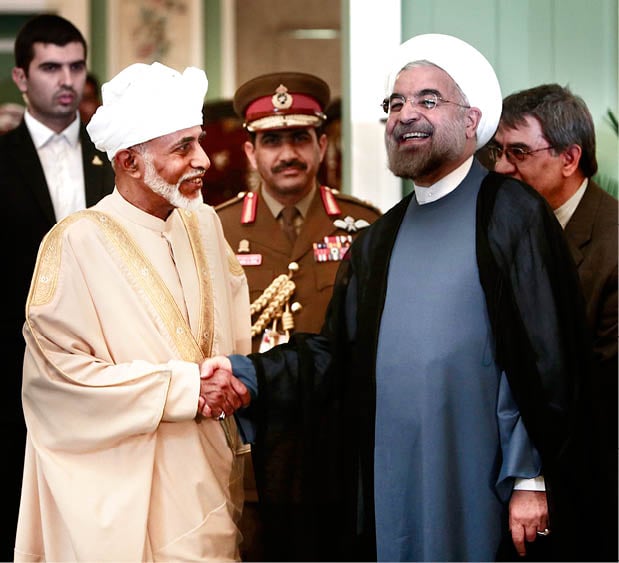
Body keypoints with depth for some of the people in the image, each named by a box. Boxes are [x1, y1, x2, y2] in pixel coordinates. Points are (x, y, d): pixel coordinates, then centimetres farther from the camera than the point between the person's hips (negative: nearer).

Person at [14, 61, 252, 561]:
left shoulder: (204, 225, 7)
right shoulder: (78, 243, -13)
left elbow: (237, 330, 14)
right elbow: (59, 371, -17)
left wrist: (238, 382, -9)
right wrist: (183, 389, -17)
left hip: (208, 478, 6)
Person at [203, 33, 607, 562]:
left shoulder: (511, 213, -4)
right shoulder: (378, 241, 16)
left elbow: (545, 357, -10)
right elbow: (338, 354, 12)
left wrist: (531, 480, -14)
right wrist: (248, 374, -4)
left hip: (479, 494, -5)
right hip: (389, 493, 6)